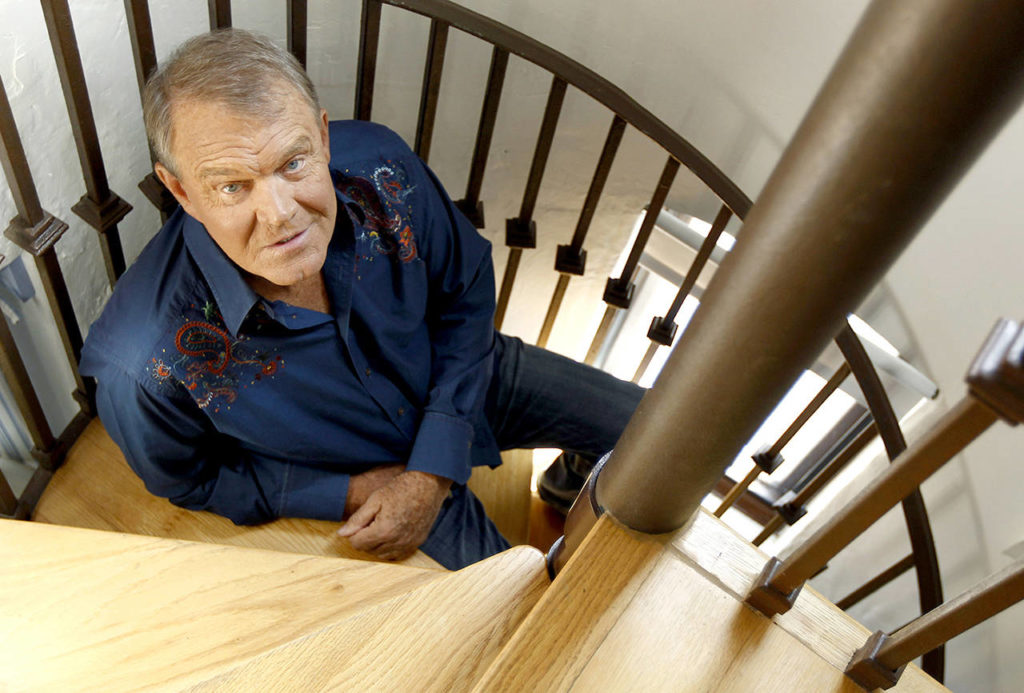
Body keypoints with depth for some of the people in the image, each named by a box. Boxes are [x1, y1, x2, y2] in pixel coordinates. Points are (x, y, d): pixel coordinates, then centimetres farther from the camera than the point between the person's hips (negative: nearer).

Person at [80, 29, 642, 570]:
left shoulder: (377, 167, -29)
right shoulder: (145, 367, -35)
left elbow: (466, 291, -12)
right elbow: (190, 480, -12)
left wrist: (434, 471, -18)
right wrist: (350, 492, -19)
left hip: (458, 375, 3)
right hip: (361, 475, -2)